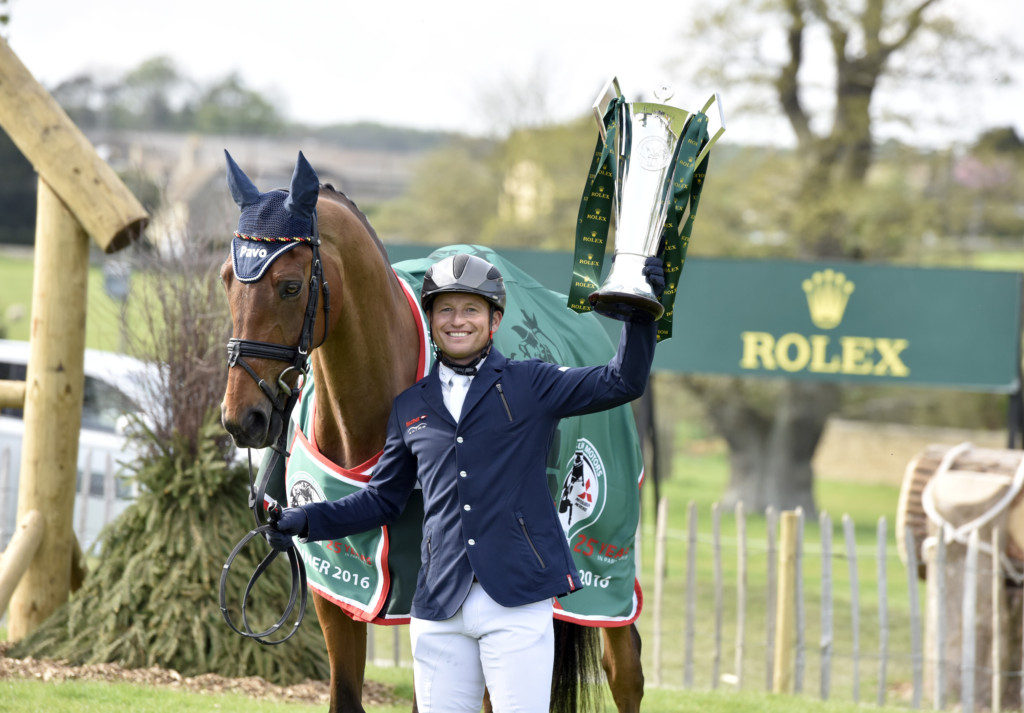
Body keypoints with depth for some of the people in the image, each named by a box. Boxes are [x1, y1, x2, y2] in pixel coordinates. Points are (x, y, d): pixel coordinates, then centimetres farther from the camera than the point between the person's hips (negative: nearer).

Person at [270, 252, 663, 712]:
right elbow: (384, 498, 23)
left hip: (517, 604, -3)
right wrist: (309, 520, 12)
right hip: (439, 606, 3)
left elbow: (621, 383, -1)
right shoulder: (409, 406, 15)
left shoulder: (530, 386, 5)